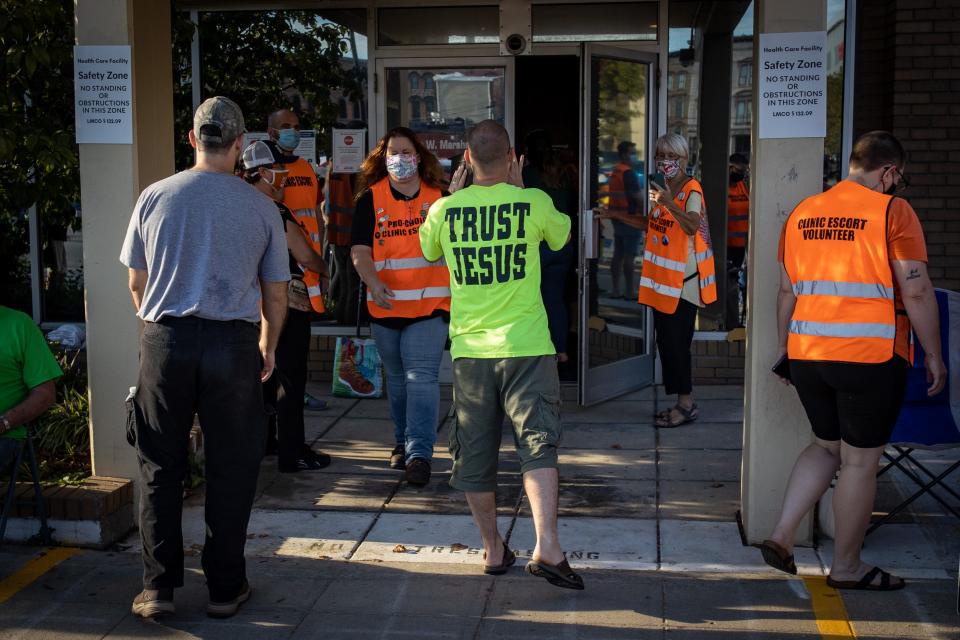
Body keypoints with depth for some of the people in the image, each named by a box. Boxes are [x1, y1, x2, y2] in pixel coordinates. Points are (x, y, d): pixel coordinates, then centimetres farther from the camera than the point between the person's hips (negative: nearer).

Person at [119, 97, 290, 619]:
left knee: (160, 468, 11)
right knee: (230, 471, 9)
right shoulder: (260, 207, 0)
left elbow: (137, 284, 9)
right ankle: (225, 588, 17)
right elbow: (275, 294, 5)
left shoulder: (154, 197, 2)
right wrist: (267, 347, 21)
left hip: (164, 340, 1)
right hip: (233, 342, -1)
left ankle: (158, 587, 14)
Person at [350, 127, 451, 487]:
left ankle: (419, 453, -15)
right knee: (397, 378, 16)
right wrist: (373, 283, -22)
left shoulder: (440, 196, 5)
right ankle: (403, 442, 33)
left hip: (430, 305, -2)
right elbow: (360, 249, -6)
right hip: (386, 306, 2)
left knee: (422, 376, -13)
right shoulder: (371, 198, 3)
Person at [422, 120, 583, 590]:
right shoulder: (534, 203, -5)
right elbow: (561, 237, 17)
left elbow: (428, 251, 21)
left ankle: (493, 550, 22)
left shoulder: (445, 210, -1)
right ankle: (546, 546, -15)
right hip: (526, 346, -2)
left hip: (470, 348, 2)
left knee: (475, 455, 13)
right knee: (538, 444, -2)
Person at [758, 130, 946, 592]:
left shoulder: (802, 213, 10)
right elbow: (916, 292, -10)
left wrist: (785, 348, 22)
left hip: (807, 355, 6)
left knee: (827, 446, 22)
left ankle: (781, 536, 14)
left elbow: (787, 291, 14)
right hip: (871, 358, -6)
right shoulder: (892, 211, -7)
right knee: (860, 462, 7)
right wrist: (933, 356, -1)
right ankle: (846, 567, 18)